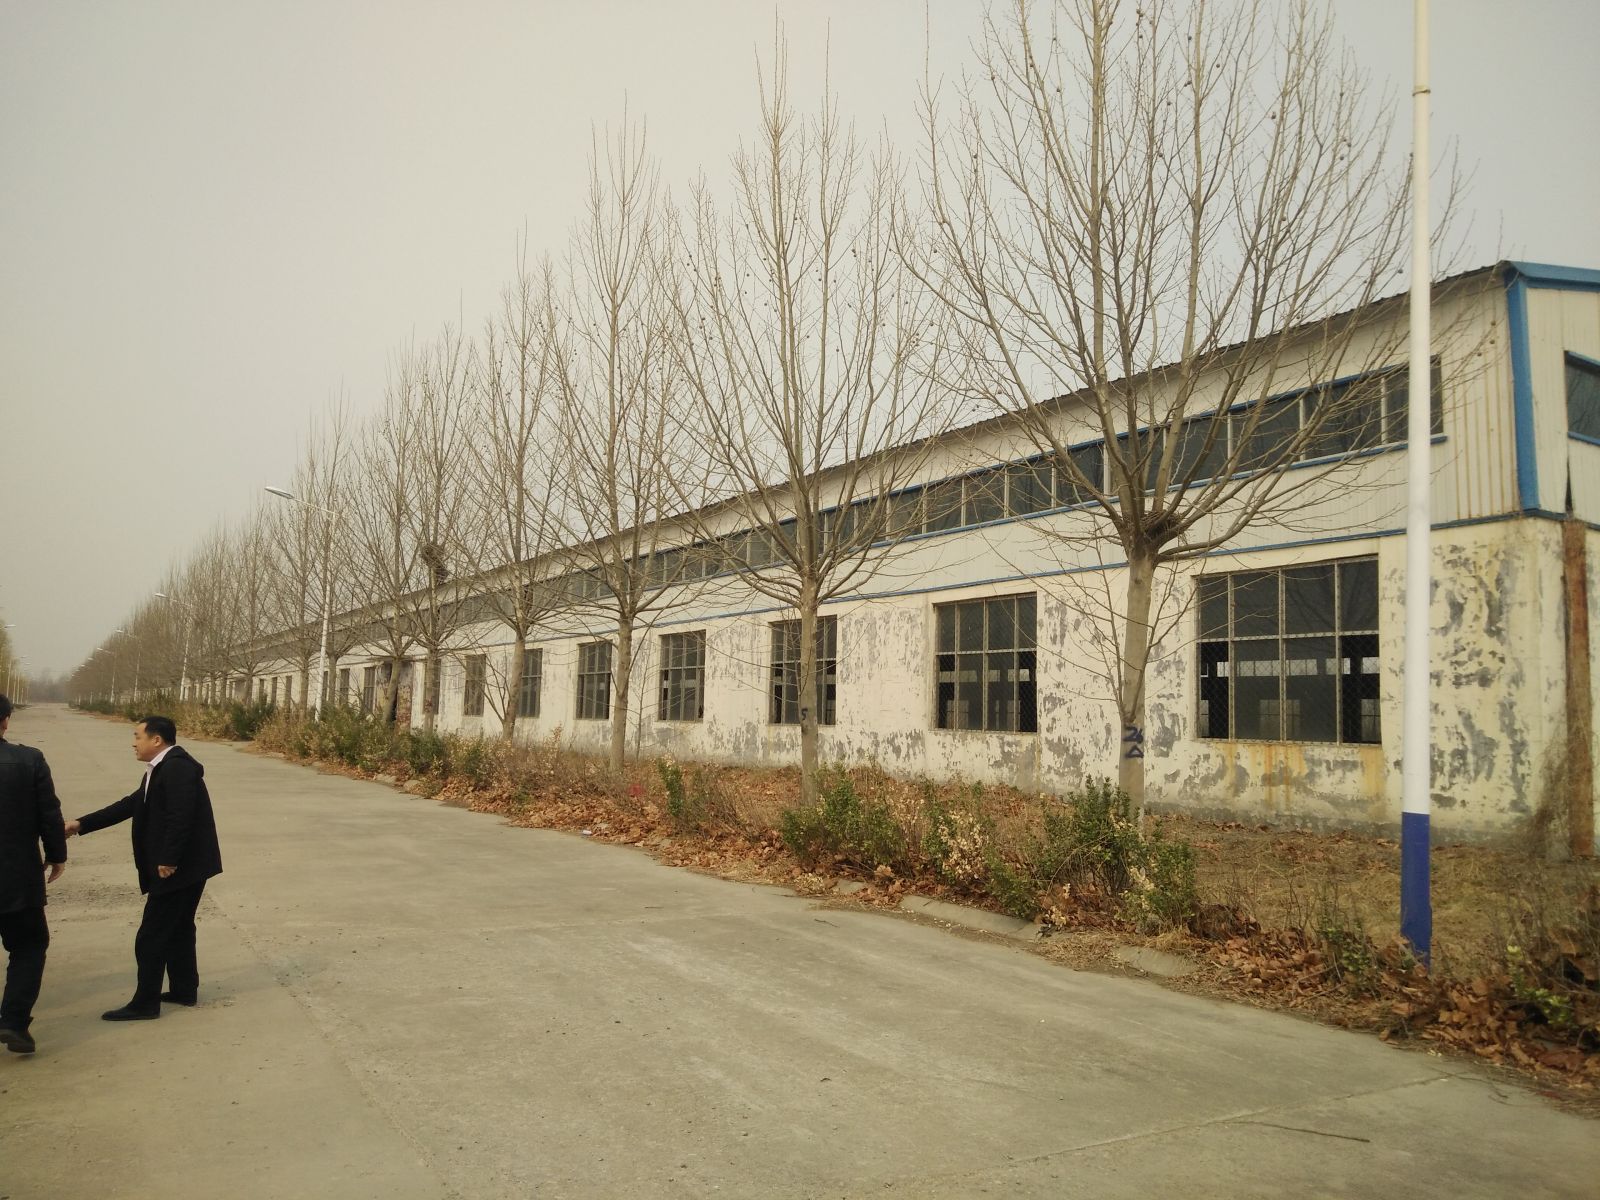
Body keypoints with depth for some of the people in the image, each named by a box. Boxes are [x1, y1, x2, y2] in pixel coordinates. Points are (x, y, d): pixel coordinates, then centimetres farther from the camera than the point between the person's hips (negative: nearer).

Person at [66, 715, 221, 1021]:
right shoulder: (161, 769, 15)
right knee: (178, 929, 19)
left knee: (151, 937, -1)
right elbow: (130, 805, 19)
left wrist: (168, 860, -24)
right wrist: (82, 824, 17)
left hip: (180, 866, -10)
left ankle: (145, 1003, 7)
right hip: (183, 865, 10)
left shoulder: (177, 766, -19)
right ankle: (184, 990, 30)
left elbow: (181, 817, -26)